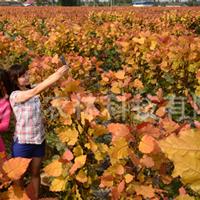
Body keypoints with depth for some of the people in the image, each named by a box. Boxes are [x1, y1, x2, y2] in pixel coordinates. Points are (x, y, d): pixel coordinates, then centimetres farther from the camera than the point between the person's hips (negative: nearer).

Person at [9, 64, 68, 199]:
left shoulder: (31, 90, 6)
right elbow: (37, 91, -31)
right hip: (22, 142, -5)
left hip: (39, 140, 6)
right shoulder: (15, 95, -19)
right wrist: (58, 76, -38)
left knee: (35, 173, 18)